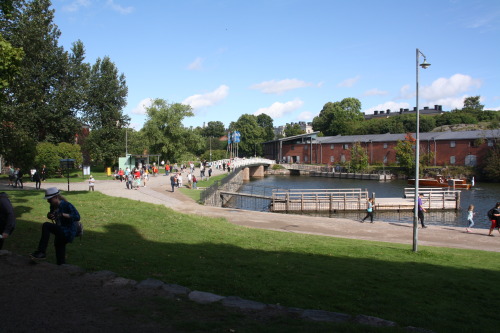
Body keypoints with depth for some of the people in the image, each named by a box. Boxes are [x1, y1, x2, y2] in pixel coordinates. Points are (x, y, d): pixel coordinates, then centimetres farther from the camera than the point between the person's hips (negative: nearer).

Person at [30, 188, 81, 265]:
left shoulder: (67, 205, -16)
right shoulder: (53, 206, 6)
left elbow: (77, 217, -26)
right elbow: (52, 216, 24)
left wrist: (63, 214, -32)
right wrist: (49, 216, 0)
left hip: (69, 232, -9)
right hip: (61, 232, 9)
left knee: (46, 226, -23)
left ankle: (41, 252, -21)